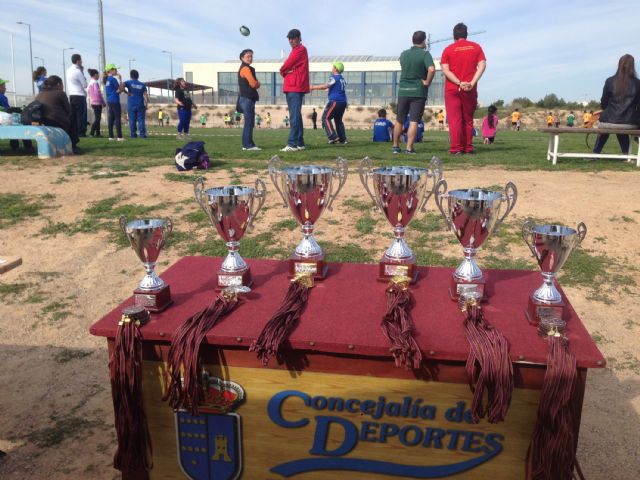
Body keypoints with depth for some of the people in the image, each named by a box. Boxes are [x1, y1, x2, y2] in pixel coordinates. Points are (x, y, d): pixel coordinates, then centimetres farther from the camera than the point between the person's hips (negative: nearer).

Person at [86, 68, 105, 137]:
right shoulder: (95, 83, -14)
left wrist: (90, 103, 21)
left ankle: (97, 133, 13)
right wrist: (104, 102, -7)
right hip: (97, 102, -9)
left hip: (93, 102, 9)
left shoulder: (90, 83, 12)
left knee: (97, 118, 12)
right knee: (97, 118, -8)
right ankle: (92, 132, -14)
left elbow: (88, 92, 17)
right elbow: (98, 93, -16)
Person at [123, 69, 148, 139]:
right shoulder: (142, 85, 7)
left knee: (132, 120, 4)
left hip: (131, 105, -1)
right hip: (140, 105, 1)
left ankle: (133, 134, 2)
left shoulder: (129, 82, 2)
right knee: (141, 120, 0)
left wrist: (127, 92, -4)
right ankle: (142, 134, -8)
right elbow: (145, 95, -1)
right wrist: (146, 104, 4)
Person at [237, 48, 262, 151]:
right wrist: (257, 83, 3)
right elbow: (254, 84, -17)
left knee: (250, 123, 11)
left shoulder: (246, 68, 23)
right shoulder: (245, 68, -9)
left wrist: (256, 83, 0)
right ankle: (248, 145, -12)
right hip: (247, 99, -10)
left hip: (248, 98, 10)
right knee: (249, 122, -11)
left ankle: (247, 144, 14)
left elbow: (255, 84, 20)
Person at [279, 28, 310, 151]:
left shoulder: (300, 50, -6)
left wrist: (283, 71, 8)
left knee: (294, 117, -14)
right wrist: (285, 71, -1)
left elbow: (286, 66, -11)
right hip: (291, 87, 10)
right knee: (296, 116, 10)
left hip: (296, 88, -10)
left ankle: (292, 144, -19)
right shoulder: (295, 50, 25)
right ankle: (299, 143, 14)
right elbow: (288, 66, 20)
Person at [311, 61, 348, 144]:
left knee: (326, 118, -5)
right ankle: (343, 139, 13)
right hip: (343, 102, 9)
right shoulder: (342, 79, 18)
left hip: (335, 101, -9)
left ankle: (333, 137, -16)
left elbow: (325, 86, -16)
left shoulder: (334, 77, -7)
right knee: (338, 120, 18)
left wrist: (313, 87, -11)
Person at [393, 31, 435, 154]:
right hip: (418, 92, -4)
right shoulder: (425, 54, -8)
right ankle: (409, 148, -7)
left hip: (403, 91, 4)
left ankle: (395, 146, 18)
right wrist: (427, 82, -10)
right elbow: (431, 69, -23)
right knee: (414, 121, -3)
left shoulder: (403, 54, 7)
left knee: (399, 121, 12)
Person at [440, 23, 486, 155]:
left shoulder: (448, 49, 2)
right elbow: (482, 66, -4)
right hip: (470, 90, 2)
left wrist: (459, 83, -14)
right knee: (468, 120, 11)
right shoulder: (476, 47, 7)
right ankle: (468, 148, 12)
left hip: (452, 89, -2)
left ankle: (456, 148, -7)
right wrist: (472, 83, -13)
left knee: (454, 120, -2)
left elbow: (445, 70, -9)